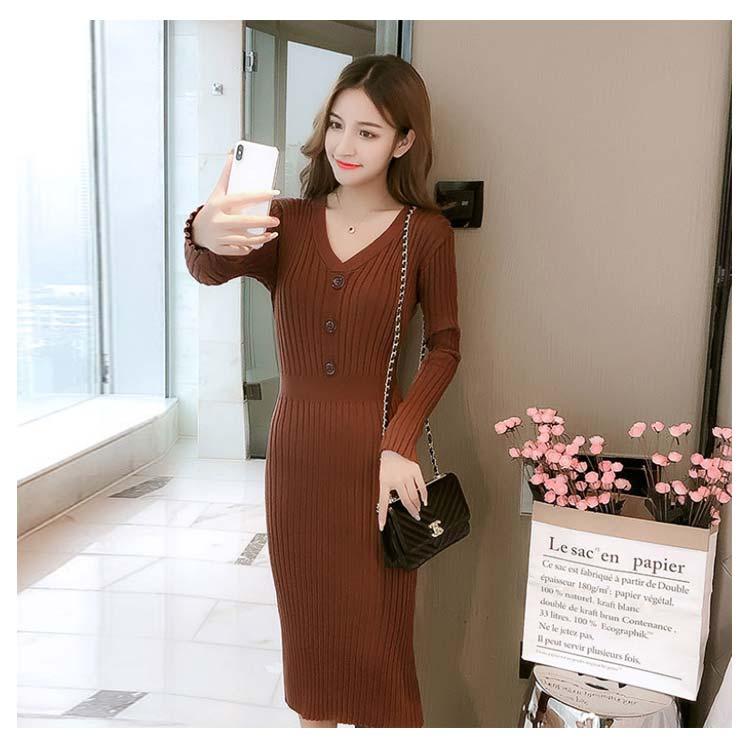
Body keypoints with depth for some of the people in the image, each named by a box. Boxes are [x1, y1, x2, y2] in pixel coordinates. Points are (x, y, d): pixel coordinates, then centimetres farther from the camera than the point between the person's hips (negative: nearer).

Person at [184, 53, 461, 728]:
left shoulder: (426, 233, -4)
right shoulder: (287, 220, 1)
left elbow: (444, 346, -1)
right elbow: (214, 270, -17)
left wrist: (400, 442, -13)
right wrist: (205, 236, -42)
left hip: (376, 454, -2)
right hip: (295, 452, 3)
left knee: (377, 627, 8)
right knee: (306, 611, 17)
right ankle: (314, 723, 40)